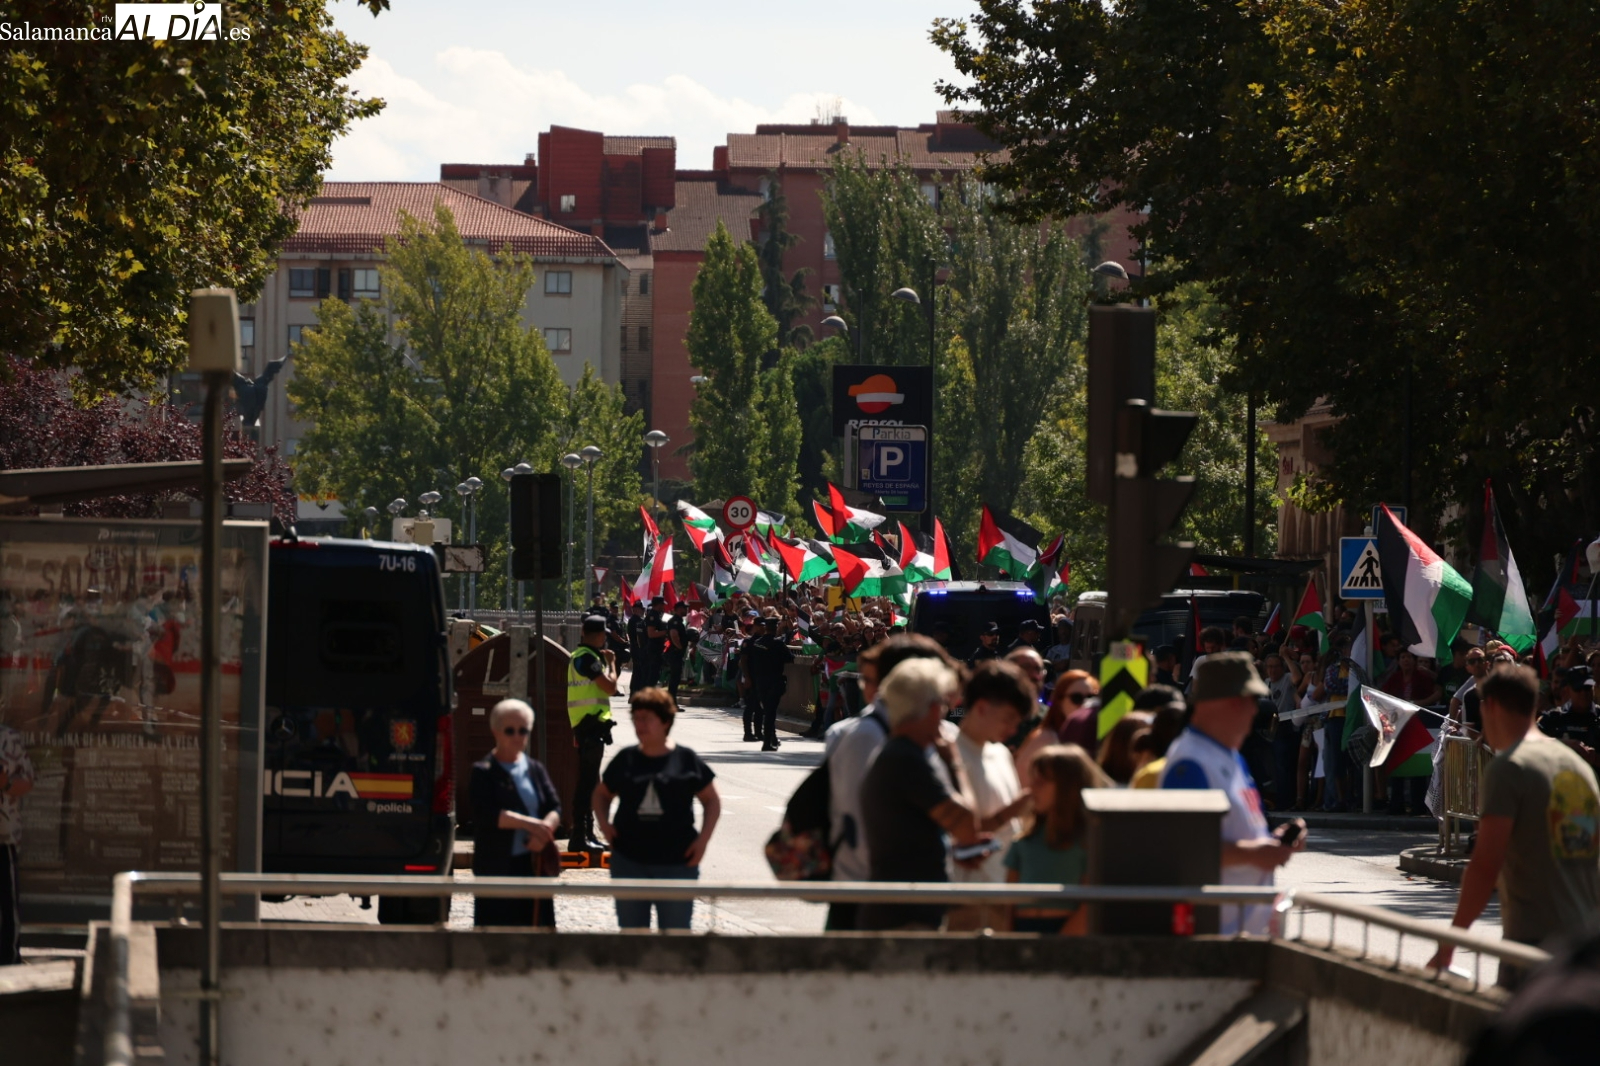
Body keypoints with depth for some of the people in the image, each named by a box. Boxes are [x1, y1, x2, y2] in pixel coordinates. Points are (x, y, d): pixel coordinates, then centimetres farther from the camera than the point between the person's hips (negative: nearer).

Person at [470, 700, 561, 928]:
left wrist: (543, 831, -17)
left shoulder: (536, 769, 12)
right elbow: (487, 814, -19)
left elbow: (555, 808, 5)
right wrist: (529, 824, -26)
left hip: (534, 864, 5)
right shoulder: (484, 772, -5)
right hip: (498, 867, -5)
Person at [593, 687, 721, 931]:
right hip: (630, 862, 3)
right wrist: (604, 823, -1)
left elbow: (712, 801, 6)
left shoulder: (686, 760, -2)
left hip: (677, 863, -3)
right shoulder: (626, 760, 5)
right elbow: (602, 794, 18)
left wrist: (703, 839, -6)